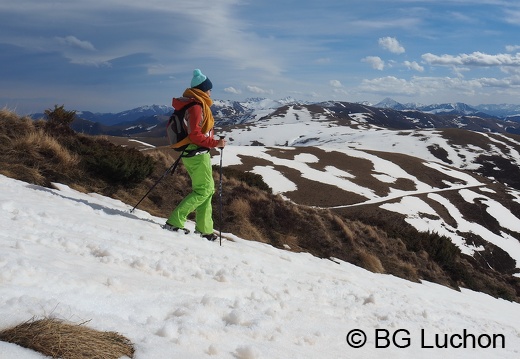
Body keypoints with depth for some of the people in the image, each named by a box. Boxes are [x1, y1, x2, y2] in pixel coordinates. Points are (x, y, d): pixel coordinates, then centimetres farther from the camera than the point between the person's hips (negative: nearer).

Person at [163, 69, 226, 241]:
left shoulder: (189, 104, 13)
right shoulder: (197, 106, -17)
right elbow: (195, 135, -23)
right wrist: (215, 143, -19)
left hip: (190, 153, 10)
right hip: (198, 154, -10)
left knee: (208, 190, 16)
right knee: (203, 190, -5)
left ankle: (205, 229, 20)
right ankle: (174, 222, -8)